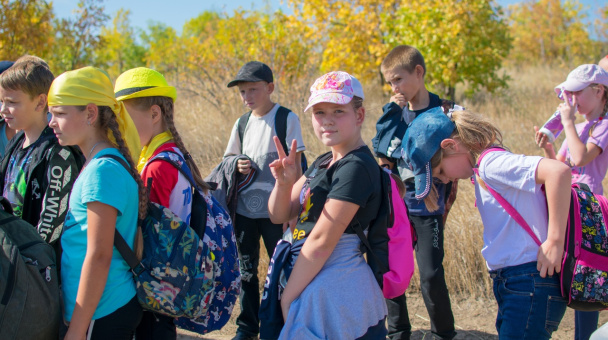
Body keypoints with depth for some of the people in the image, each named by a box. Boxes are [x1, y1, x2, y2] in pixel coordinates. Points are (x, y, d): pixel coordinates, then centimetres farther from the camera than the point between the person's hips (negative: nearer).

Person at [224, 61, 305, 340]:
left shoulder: (287, 118, -7)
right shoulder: (242, 124, 8)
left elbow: (295, 166, -8)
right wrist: (237, 166, -6)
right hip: (244, 209, 5)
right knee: (246, 270, 13)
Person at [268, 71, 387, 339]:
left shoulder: (356, 167, -18)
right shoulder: (324, 163, 11)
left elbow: (321, 241, -20)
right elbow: (279, 215, 10)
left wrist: (288, 298, -15)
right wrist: (284, 182, -11)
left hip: (336, 289, -9)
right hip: (315, 283, 9)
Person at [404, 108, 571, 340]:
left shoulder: (491, 163, -15)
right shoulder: (484, 167, 14)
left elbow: (559, 171, -28)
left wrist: (555, 241, -23)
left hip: (530, 286, -10)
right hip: (511, 285, 10)